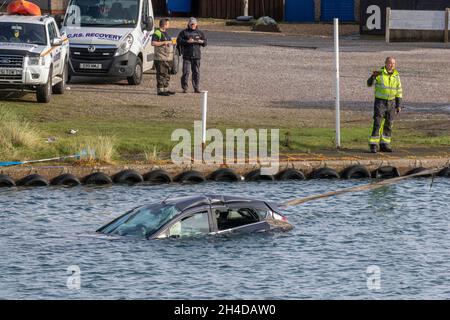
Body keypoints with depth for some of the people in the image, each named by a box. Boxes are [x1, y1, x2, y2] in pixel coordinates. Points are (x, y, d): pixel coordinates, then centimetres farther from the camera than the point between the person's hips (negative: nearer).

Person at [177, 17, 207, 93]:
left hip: (196, 56, 2)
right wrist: (187, 41, -18)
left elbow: (205, 42, 16)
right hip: (187, 56, -2)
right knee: (186, 72, -6)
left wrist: (201, 41, -7)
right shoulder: (184, 32, 5)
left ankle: (196, 88, 9)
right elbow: (179, 41, -4)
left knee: (196, 72, 3)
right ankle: (185, 88, 0)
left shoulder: (199, 33, 14)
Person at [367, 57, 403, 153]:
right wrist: (373, 76, -39)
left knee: (388, 125, 6)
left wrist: (399, 105, 5)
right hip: (380, 101, -4)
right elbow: (369, 84, -18)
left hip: (391, 102, 4)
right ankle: (373, 146, -9)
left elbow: (399, 91, 9)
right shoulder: (379, 73, -8)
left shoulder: (396, 76, 4)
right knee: (377, 124, -10)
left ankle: (384, 145, 15)